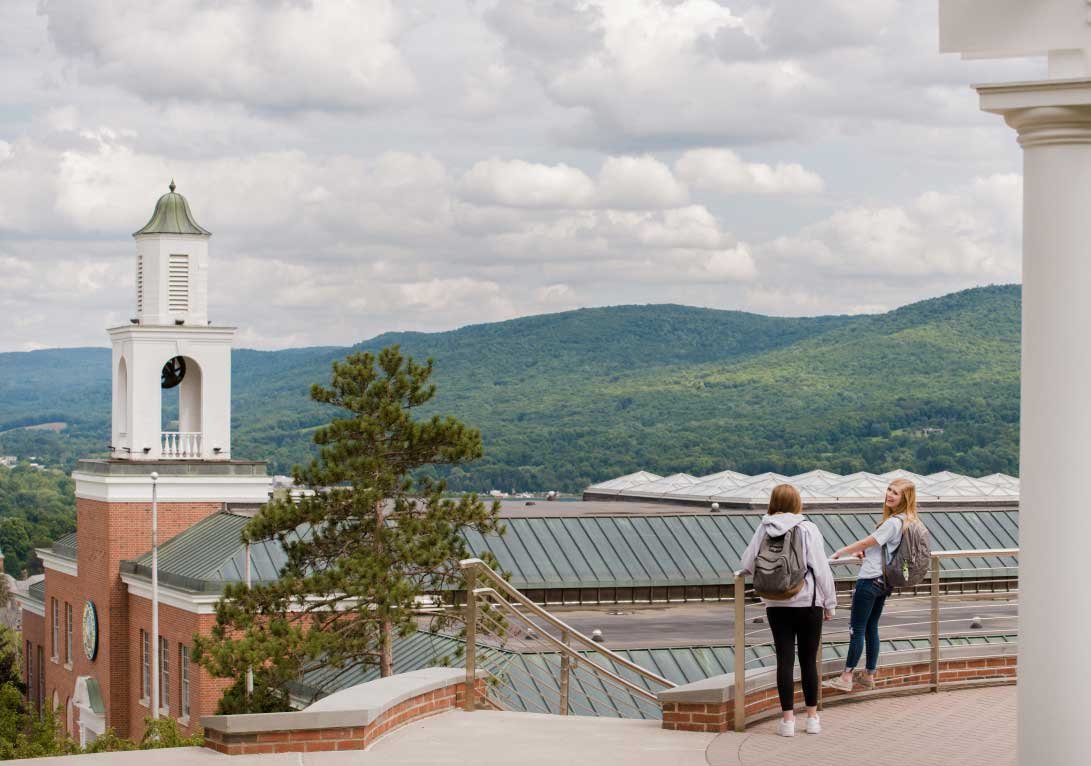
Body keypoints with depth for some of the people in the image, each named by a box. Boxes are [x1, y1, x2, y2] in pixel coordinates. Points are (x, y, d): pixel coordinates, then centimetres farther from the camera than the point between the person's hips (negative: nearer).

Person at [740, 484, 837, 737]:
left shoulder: (764, 529, -1)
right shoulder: (808, 529, -7)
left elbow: (748, 563, -2)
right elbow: (821, 568, -6)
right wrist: (829, 603, 2)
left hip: (776, 604, 1)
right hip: (808, 602, -1)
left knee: (784, 659, 4)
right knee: (808, 660, 8)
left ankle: (787, 718, 2)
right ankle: (812, 717, 15)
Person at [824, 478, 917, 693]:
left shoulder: (893, 522, -20)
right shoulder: (908, 521, 9)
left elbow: (867, 542, -14)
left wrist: (842, 552, -2)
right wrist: (866, 553, 15)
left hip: (870, 580, -9)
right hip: (883, 581, 9)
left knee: (857, 629, -4)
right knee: (871, 628, 15)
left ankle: (847, 677, -2)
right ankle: (869, 675, 20)